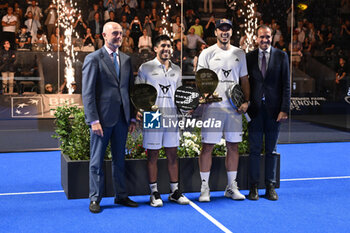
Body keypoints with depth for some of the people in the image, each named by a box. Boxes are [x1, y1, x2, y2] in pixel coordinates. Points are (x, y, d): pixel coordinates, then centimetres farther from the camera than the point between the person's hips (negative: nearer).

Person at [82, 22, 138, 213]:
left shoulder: (126, 59, 13)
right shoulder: (93, 59, -4)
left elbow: (130, 89, 14)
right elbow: (87, 92, -8)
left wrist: (132, 117, 9)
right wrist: (93, 120, -15)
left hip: (121, 118, 5)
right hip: (102, 118, -5)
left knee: (119, 159, 13)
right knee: (97, 160, 4)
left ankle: (121, 196, 23)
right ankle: (95, 199, 15)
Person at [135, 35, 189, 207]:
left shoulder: (176, 70, 14)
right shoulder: (145, 68, 2)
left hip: (172, 116, 4)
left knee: (173, 155, 7)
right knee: (152, 155, 1)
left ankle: (175, 191, 15)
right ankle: (154, 193, 9)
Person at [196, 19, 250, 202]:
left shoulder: (239, 54, 13)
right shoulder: (207, 54, 3)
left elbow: (244, 80, 16)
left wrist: (246, 101, 3)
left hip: (234, 108, 3)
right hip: (212, 107, -3)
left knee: (233, 146, 7)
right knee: (207, 146, -3)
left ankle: (231, 187, 17)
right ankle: (205, 187, 7)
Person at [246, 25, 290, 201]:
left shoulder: (281, 56, 4)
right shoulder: (249, 57, 6)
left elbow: (286, 84, 1)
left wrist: (284, 109, -6)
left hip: (274, 109, 0)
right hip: (255, 109, 0)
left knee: (271, 150, 7)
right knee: (254, 149, 4)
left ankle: (270, 186, 16)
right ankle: (254, 186, 13)